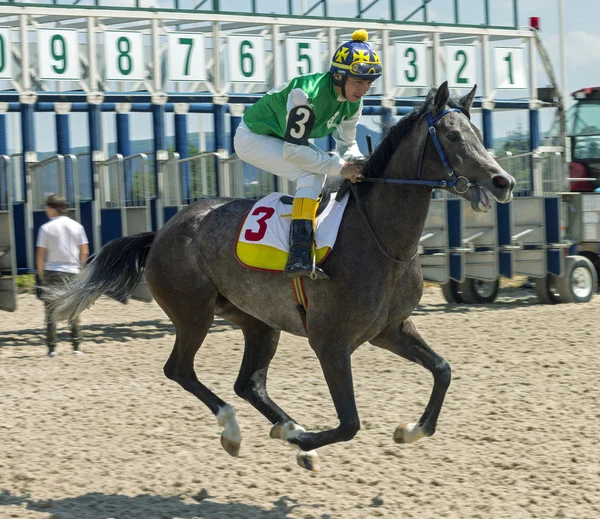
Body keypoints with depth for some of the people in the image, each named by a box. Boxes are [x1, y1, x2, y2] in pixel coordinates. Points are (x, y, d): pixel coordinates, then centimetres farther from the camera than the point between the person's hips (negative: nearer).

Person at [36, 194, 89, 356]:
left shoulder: (46, 228, -5)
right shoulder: (76, 226, 5)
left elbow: (40, 254, -6)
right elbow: (85, 252, 4)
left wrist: (41, 274, 4)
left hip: (52, 272, -3)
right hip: (72, 272, 3)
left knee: (51, 311, 3)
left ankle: (51, 348, 0)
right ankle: (76, 346, 7)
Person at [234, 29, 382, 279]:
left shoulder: (353, 102, -11)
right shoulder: (307, 94, -36)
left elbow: (347, 144, 1)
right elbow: (293, 150, -36)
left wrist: (358, 163, -21)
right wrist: (341, 167, -37)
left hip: (288, 140, 9)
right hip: (253, 138, -9)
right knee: (313, 171, -27)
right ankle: (298, 257, -37)